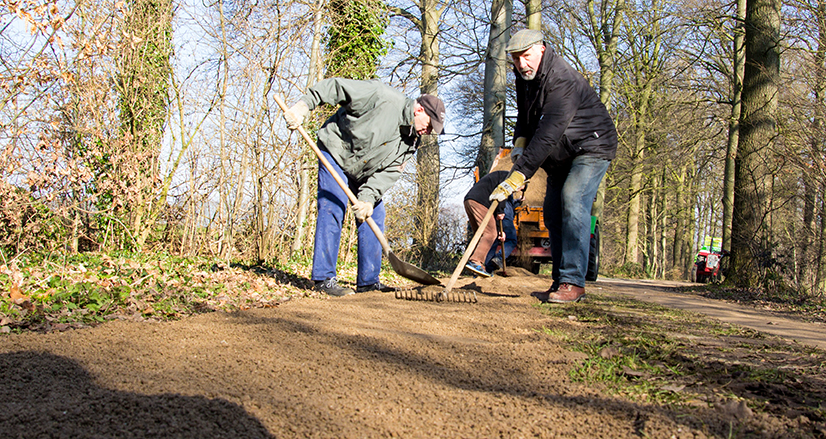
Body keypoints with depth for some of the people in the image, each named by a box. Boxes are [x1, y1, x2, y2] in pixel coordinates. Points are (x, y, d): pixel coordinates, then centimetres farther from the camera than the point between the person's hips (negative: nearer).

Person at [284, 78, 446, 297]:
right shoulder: (383, 98, -25)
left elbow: (390, 172, -11)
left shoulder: (411, 141, -5)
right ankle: (324, 278, -12)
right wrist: (303, 105, -31)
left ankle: (368, 281, 6)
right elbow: (336, 86, -23)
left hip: (364, 171, 7)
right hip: (335, 152, -7)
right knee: (333, 209, -16)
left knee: (374, 215, 0)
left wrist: (369, 197, -26)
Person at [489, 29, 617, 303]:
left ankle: (573, 283, -25)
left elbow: (547, 136, -38)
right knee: (552, 212, 2)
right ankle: (561, 281, 8)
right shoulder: (524, 77, 1)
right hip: (562, 156, 9)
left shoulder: (561, 81, -29)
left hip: (592, 147, -9)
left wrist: (516, 178, -42)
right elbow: (525, 115, 18)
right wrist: (520, 143, -3)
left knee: (572, 201, -25)